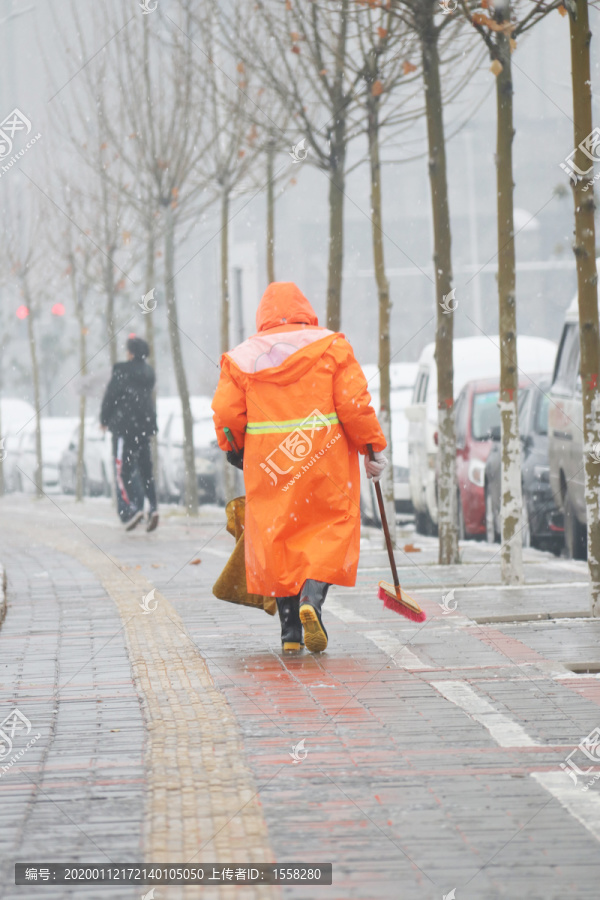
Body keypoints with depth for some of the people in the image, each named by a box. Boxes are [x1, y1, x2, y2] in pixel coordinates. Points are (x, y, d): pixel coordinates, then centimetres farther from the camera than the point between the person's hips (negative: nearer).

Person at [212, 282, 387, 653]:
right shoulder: (331, 347, 1)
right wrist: (372, 446, 4)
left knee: (277, 539, 9)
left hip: (267, 466, 2)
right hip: (326, 462, -2)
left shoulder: (242, 358, 6)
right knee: (331, 530, 6)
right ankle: (312, 597, -20)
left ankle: (290, 631, 6)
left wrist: (235, 449, 22)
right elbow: (355, 404, -6)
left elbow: (227, 415, 4)